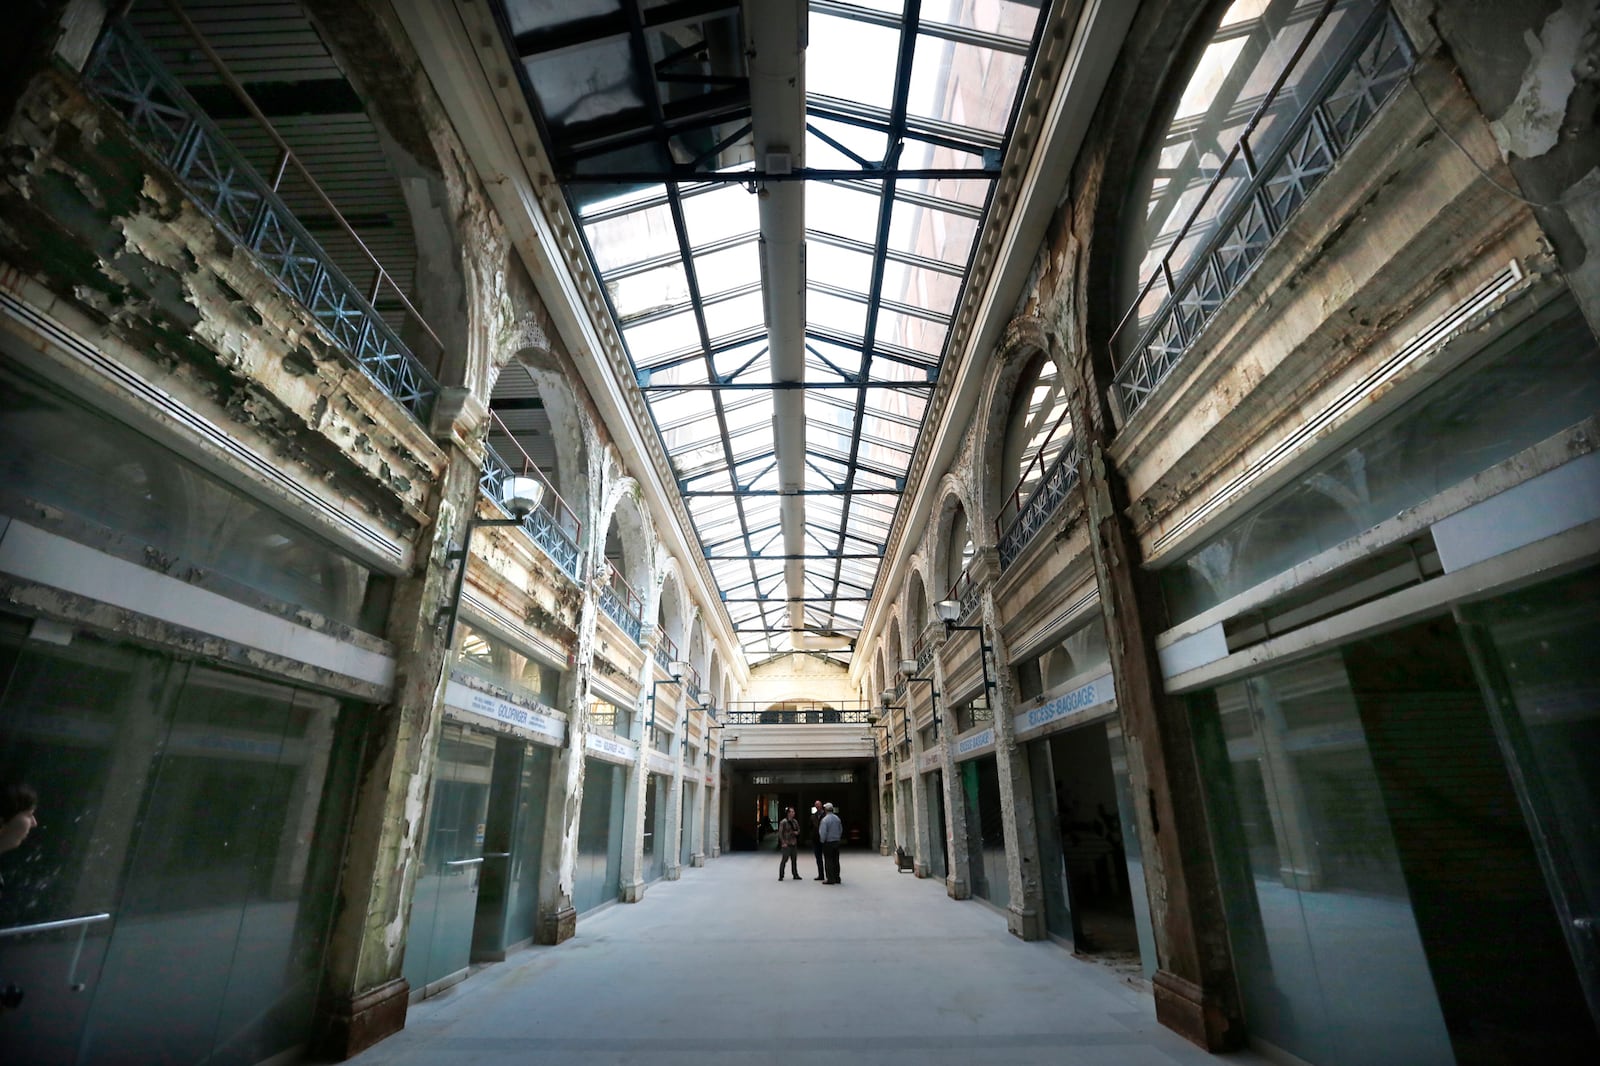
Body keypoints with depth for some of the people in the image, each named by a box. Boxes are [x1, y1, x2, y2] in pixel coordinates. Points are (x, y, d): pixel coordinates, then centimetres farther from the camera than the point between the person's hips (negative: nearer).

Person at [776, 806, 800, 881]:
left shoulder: (795, 821, 7)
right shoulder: (783, 822, -10)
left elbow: (798, 829, 20)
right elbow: (780, 833, -10)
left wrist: (797, 832, -3)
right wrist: (783, 843, -15)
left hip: (794, 843, 6)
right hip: (786, 844, -6)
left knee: (794, 859, 10)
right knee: (784, 859, -4)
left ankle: (795, 875, 20)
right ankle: (781, 876, 5)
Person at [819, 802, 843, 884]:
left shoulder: (825, 819, -17)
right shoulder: (837, 818, 4)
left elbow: (823, 832, -19)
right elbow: (841, 830, 12)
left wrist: (823, 840, -3)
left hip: (828, 843, -6)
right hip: (836, 842, 6)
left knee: (829, 861, 1)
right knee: (836, 861, 12)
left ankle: (831, 879, 1)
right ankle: (837, 878, 17)